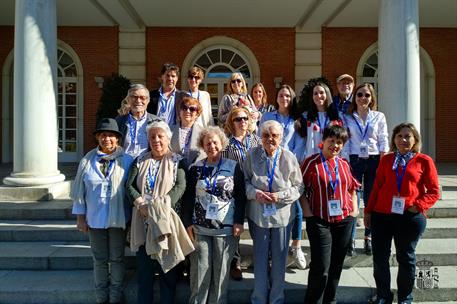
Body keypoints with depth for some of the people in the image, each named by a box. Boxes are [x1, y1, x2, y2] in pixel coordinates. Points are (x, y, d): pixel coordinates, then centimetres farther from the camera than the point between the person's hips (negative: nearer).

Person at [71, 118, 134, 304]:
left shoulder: (127, 161, -5)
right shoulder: (87, 161, 1)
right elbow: (79, 191, 5)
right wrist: (80, 217, 4)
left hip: (118, 219, -2)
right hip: (95, 219, 2)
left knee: (117, 259, 10)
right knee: (99, 260, 14)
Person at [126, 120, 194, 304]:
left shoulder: (177, 161, 5)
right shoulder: (140, 161, 13)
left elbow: (180, 186, -9)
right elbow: (129, 185, 3)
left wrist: (161, 206, -22)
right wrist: (140, 204, -15)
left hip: (166, 219, -2)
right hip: (142, 219, 2)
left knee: (167, 264, 4)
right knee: (144, 265, 6)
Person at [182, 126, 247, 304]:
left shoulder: (233, 167, 3)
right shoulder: (195, 168, 7)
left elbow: (240, 196, 2)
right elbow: (188, 197, 7)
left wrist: (239, 222, -5)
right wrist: (188, 223, 0)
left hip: (226, 228, -1)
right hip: (199, 227, 1)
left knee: (221, 269, 5)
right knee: (200, 269, 5)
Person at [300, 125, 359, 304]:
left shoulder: (344, 164, 9)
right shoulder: (312, 162, -5)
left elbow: (352, 188, 20)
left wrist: (354, 209, 9)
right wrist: (308, 214, -11)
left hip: (344, 220, 5)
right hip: (320, 221, -5)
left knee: (337, 264, 14)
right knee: (321, 267, -6)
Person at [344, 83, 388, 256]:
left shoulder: (379, 117, 8)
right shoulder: (347, 118, 6)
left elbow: (383, 141, 6)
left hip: (373, 160, 1)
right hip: (354, 160, -1)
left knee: (371, 200, 5)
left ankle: (369, 238, 16)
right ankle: (351, 239, 3)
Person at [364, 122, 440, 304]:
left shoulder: (424, 161, 0)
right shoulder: (386, 159, 9)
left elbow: (434, 191, 0)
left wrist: (418, 206, -15)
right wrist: (368, 211, 8)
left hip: (410, 217, -2)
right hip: (382, 215, 3)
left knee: (406, 258, 11)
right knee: (380, 257, 6)